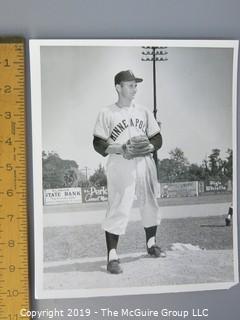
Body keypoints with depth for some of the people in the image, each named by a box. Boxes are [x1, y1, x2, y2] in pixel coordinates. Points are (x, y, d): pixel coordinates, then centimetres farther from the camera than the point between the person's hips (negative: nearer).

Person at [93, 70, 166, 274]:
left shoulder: (144, 111, 14)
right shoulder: (107, 113, 2)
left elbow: (157, 138, 15)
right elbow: (98, 144, -2)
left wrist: (150, 147, -7)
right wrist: (120, 149, -17)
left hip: (145, 163, 5)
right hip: (119, 165, -5)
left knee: (150, 204, 13)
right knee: (118, 209, -11)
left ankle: (151, 244, 34)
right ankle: (112, 256, -4)